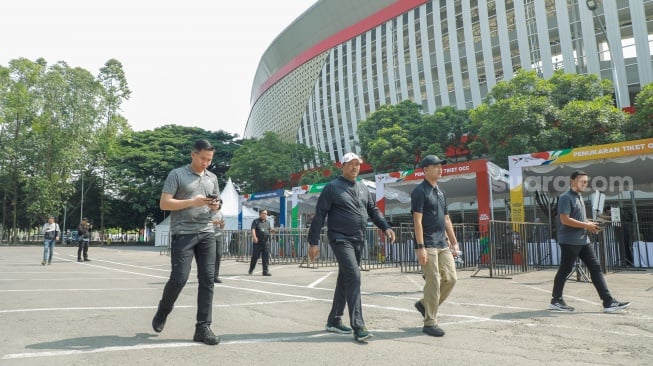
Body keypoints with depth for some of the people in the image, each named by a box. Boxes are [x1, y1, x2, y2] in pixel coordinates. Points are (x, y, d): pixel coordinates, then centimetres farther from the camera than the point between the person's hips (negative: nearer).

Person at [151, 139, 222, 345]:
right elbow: (164, 204, -6)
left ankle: (203, 328, 2)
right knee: (179, 278, -8)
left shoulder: (212, 178, 17)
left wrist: (215, 206, 0)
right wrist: (192, 201, -16)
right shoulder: (177, 174, 1)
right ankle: (163, 310, 24)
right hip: (183, 233, -4)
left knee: (207, 279, -3)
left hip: (207, 234, 5)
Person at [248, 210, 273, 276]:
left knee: (266, 257, -4)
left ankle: (266, 271, -1)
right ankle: (251, 269, 25)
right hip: (257, 242, -4)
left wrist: (271, 231, -3)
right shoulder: (256, 221, -1)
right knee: (255, 256, 5)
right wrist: (254, 237, -32)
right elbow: (253, 229, -15)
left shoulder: (267, 222, 15)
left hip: (266, 242, 4)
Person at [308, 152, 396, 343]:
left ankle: (334, 321, 25)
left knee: (345, 280, 13)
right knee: (354, 277, -17)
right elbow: (319, 216, -6)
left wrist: (386, 227, 0)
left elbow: (373, 210, 17)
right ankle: (358, 327, -16)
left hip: (359, 241, 7)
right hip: (341, 240, -7)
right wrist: (313, 242, -10)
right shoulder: (332, 187, -5)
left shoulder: (363, 188, 14)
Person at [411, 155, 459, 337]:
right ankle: (430, 323, 7)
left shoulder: (441, 192, 18)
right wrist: (420, 247, -19)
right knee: (434, 282, -5)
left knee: (451, 278, 6)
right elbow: (417, 221, -14)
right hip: (428, 245, -8)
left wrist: (454, 243, 17)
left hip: (443, 245, 8)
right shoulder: (420, 191, -8)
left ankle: (424, 304, 24)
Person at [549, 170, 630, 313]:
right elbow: (565, 220, -21)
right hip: (570, 241, -9)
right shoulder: (566, 197, -12)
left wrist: (589, 223, 7)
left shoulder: (579, 197, 17)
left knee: (595, 268, 4)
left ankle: (609, 302, 4)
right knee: (565, 270, -1)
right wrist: (586, 225, -15)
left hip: (583, 240, 9)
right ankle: (556, 301, 12)